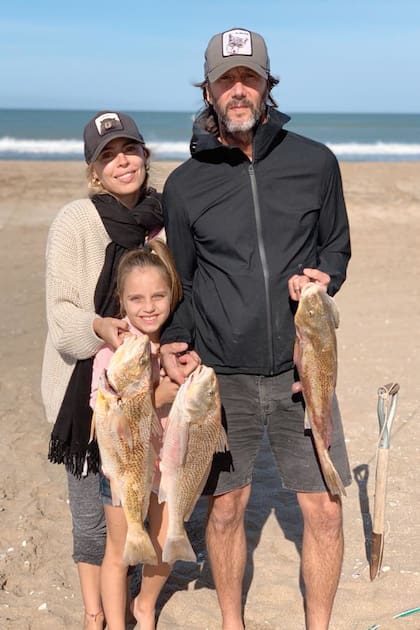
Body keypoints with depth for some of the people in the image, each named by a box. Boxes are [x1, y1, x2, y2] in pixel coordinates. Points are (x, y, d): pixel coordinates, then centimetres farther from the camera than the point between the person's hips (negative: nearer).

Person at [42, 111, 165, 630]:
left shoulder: (162, 220, 3)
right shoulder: (75, 222, -11)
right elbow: (60, 312, -13)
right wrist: (99, 326, -32)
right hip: (86, 387, -4)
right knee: (92, 509, 4)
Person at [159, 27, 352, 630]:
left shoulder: (315, 162, 2)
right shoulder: (185, 184, 2)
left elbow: (336, 244, 14)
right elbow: (178, 279, 11)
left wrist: (322, 278, -8)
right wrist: (172, 341, -4)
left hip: (300, 369, 1)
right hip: (222, 376, 0)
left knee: (325, 510, 3)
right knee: (225, 510, 9)